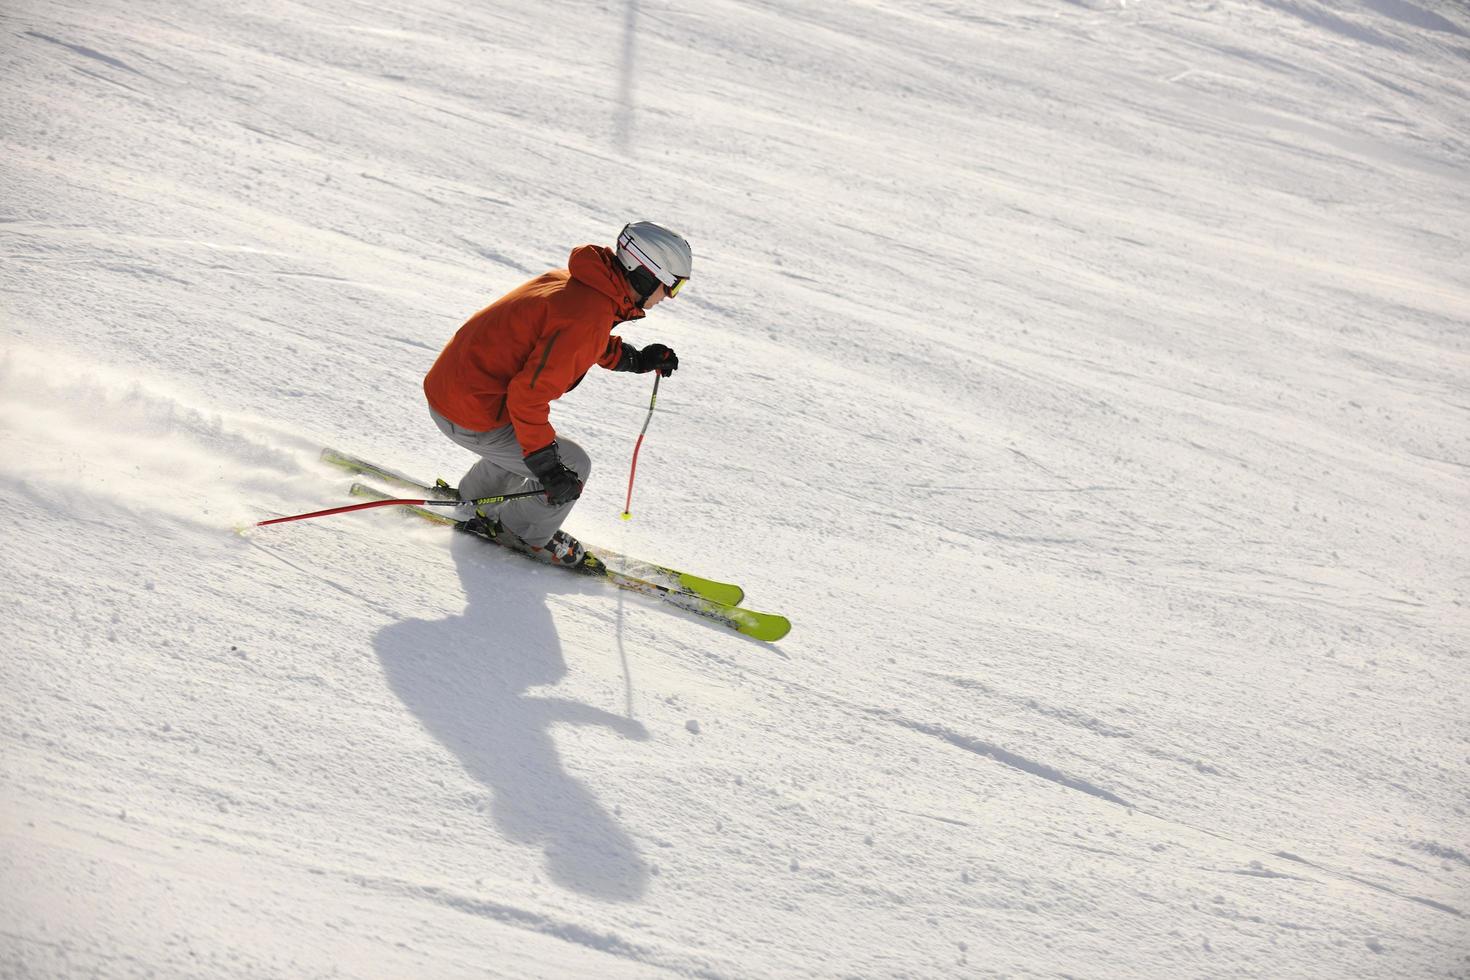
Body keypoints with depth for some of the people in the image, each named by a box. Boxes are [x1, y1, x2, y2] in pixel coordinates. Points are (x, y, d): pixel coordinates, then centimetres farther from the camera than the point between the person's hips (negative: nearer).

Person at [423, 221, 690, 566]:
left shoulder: (578, 279, 2)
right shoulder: (588, 316, -26)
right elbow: (529, 394, -28)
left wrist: (636, 359, 17)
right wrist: (547, 466, -22)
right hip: (472, 417, -9)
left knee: (531, 445, 31)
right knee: (573, 465, 1)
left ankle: (471, 503, 46)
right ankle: (526, 534, 23)